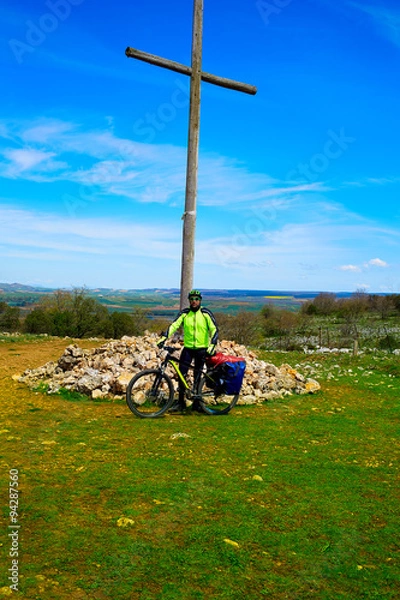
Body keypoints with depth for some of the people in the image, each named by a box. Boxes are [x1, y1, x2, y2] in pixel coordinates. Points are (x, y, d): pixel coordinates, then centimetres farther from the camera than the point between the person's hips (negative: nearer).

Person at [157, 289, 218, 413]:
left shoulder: (206, 313, -4)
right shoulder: (185, 313, 1)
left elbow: (214, 330, -5)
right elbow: (174, 325, -6)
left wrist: (212, 345, -17)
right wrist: (164, 337, -19)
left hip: (202, 348, -2)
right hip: (188, 348, 2)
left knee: (198, 376, 6)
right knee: (181, 374, -4)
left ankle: (196, 403, 17)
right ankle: (180, 402, 7)